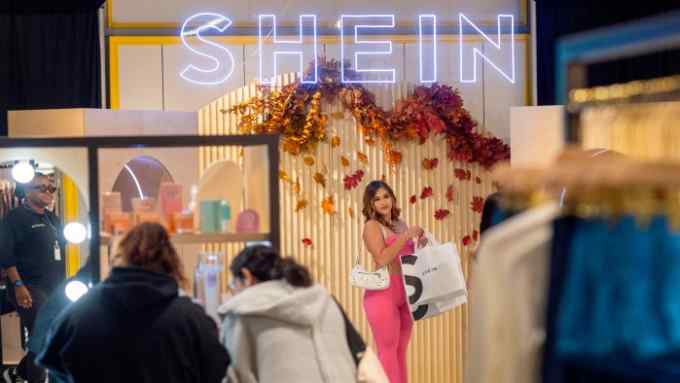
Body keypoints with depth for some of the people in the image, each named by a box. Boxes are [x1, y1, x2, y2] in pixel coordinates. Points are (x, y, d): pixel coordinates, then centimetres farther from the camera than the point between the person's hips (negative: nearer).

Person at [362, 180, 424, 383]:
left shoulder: (400, 224, 15)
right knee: (388, 350, -8)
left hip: (404, 294, 7)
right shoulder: (372, 226, -6)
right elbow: (382, 259, -19)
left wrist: (420, 243, 7)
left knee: (400, 351, 9)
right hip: (383, 293, -7)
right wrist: (406, 236, -16)